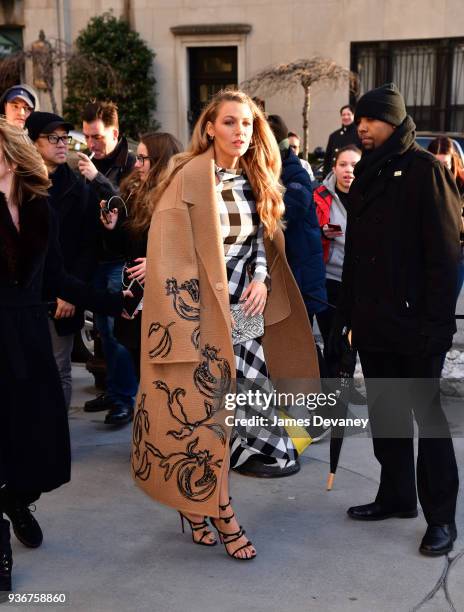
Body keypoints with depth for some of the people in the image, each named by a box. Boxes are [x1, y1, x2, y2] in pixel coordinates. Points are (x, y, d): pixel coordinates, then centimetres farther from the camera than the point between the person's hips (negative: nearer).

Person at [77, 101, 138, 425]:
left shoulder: (131, 164, -9)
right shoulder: (89, 163, 8)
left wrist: (97, 178, -25)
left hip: (121, 258, -6)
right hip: (96, 256, 6)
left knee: (118, 328, -7)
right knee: (106, 328, 13)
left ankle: (125, 398, 2)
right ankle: (113, 390, 24)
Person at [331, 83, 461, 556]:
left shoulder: (424, 170, -7)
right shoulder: (367, 173, 15)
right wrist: (345, 313, 14)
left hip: (414, 323, -7)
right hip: (373, 322, 7)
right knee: (385, 413, 13)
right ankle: (397, 495, 27)